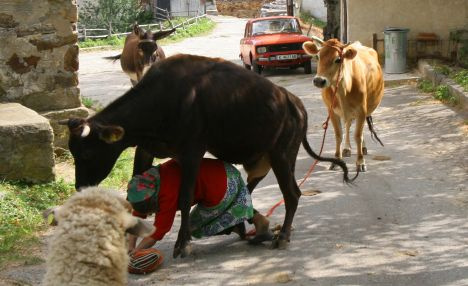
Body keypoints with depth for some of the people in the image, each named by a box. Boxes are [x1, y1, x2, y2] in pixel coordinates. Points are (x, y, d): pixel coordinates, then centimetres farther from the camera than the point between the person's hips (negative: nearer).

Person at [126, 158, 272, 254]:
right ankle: (257, 218, 18)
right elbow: (137, 216, 5)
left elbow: (158, 231, -20)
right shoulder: (149, 180, -2)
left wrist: (135, 251, -18)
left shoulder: (167, 194, -26)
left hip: (222, 191, -9)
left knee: (194, 227, 5)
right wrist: (130, 247, -1)